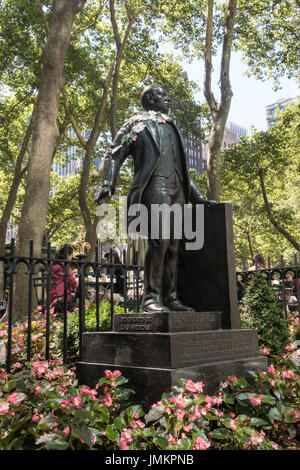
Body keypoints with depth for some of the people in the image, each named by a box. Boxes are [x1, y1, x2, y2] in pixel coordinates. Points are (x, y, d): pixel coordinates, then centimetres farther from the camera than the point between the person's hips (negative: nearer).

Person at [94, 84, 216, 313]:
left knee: (173, 245, 2)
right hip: (154, 185, -6)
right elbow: (115, 154, 5)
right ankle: (151, 298, -19)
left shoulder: (171, 128, 32)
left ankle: (171, 298, 5)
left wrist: (198, 197, 28)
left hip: (177, 190, 7)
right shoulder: (137, 123, 13)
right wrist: (108, 184, -11)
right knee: (159, 240, -20)